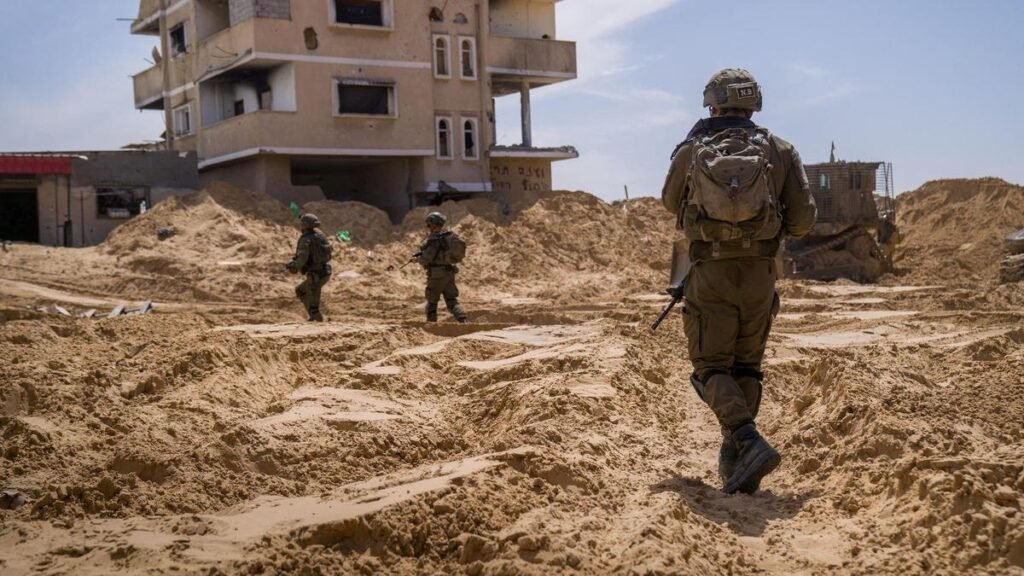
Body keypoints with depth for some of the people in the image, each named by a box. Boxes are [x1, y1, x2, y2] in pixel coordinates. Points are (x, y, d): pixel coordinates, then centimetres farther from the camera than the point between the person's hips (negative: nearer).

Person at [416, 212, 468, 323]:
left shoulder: (434, 239, -17)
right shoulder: (450, 236, 8)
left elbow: (426, 258, -18)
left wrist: (418, 259, 4)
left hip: (437, 275, -7)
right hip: (449, 272, 7)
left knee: (432, 302, 8)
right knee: (452, 300, 7)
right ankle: (463, 321, -11)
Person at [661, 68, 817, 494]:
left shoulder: (690, 152, 0)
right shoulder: (780, 151, 2)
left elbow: (671, 203, 19)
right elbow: (804, 220, -1)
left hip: (710, 273, -2)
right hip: (760, 272, 2)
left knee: (712, 367, 4)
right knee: (746, 367, 16)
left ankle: (750, 443, -18)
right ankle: (735, 462, 15)